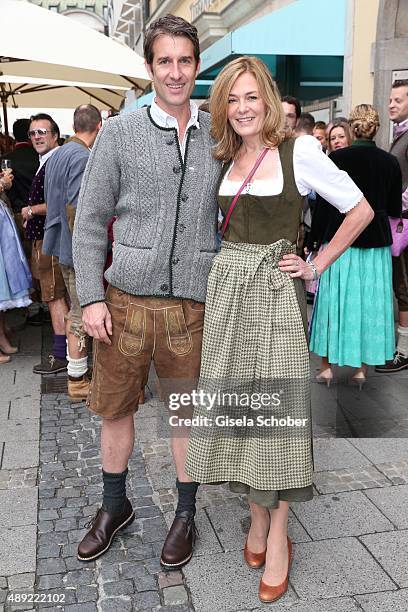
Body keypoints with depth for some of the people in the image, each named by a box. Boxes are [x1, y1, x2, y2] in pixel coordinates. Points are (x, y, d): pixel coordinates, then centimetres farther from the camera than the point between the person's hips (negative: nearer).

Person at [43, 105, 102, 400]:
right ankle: (78, 380, 9)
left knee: (76, 309, 18)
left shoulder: (58, 154, 13)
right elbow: (76, 209, -23)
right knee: (82, 313, -1)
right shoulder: (82, 158, -17)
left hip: (63, 245, 10)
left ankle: (76, 370, 28)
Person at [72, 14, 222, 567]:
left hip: (194, 303, 0)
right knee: (115, 406, 13)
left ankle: (185, 515, 32)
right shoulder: (119, 134, 1)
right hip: (126, 299, 0)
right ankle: (115, 505, 36)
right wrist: (91, 298, -6)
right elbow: (90, 221, 1)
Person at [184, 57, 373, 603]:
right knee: (237, 404, 8)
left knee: (277, 409, -2)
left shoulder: (299, 150, -7)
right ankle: (257, 514, 25)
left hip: (276, 290, -5)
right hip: (227, 286, 6)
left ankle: (278, 532, 14)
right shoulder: (226, 158, 10)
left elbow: (361, 211, -4)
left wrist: (317, 266, -5)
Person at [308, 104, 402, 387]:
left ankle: (327, 367, 15)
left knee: (334, 299, 8)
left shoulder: (337, 158, -7)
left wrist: (315, 239, 2)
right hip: (376, 242, 2)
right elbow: (395, 209, 5)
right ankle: (362, 368, 16)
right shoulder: (390, 162, 0)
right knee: (370, 301, 10)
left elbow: (323, 204, -7)